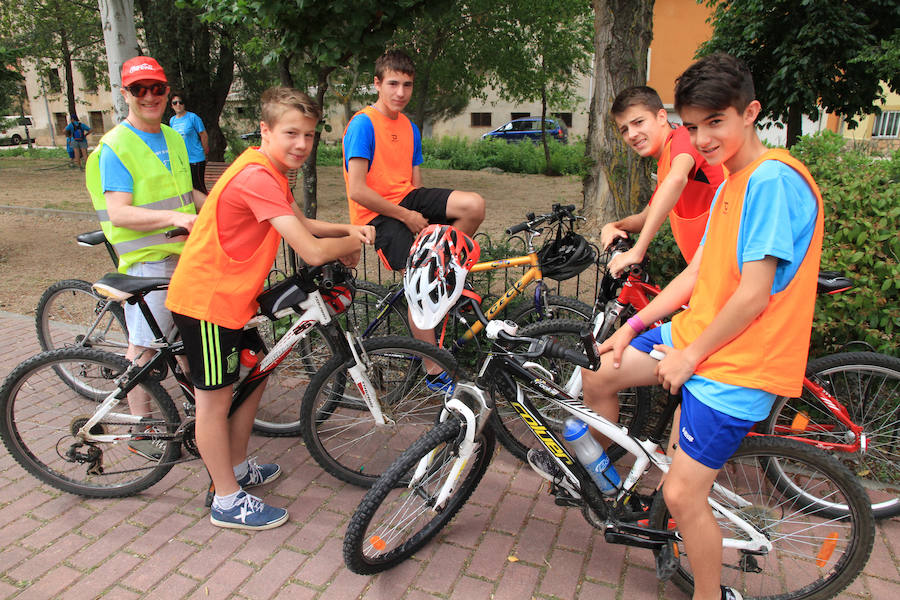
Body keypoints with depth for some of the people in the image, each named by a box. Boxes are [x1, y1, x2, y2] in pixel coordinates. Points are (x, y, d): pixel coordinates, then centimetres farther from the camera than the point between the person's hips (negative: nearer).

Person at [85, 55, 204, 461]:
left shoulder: (173, 138, 14)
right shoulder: (115, 146, -11)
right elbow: (119, 212, -19)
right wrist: (173, 216, -33)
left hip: (185, 251, 8)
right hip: (146, 259, -7)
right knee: (144, 344, -1)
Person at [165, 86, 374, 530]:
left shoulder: (269, 170, 7)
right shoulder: (258, 177, -26)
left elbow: (301, 224, 15)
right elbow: (311, 251, -31)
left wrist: (349, 230, -3)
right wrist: (350, 247, -10)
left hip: (233, 294, 10)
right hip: (207, 299, -10)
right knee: (215, 398, 2)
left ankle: (237, 468, 37)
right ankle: (227, 502, 19)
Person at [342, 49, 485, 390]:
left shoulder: (409, 128, 13)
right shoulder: (363, 124, -10)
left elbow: (413, 183, 14)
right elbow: (357, 190, -19)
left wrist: (429, 218, -4)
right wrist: (406, 217, -15)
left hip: (407, 200, 6)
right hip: (377, 214, -6)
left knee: (474, 205, -19)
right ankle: (434, 370, -8)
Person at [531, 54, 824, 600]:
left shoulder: (774, 180, -19)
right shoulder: (732, 184, 12)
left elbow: (754, 294, -23)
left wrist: (688, 356, -14)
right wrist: (633, 326, 8)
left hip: (737, 363, -9)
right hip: (698, 333, 9)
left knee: (682, 494, -3)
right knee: (599, 371, 13)